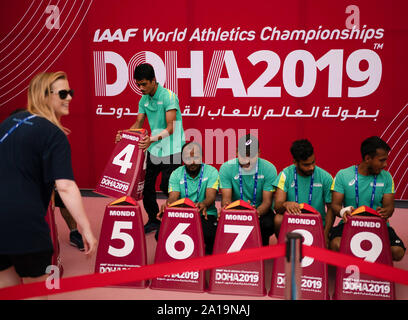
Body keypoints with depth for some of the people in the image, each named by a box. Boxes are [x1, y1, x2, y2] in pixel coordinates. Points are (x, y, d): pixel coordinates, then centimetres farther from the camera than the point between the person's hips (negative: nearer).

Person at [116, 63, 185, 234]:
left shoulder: (168, 96, -14)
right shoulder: (143, 100, 8)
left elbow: (170, 128, -20)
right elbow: (138, 123, 13)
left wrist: (153, 139, -35)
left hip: (171, 149, -7)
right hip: (153, 149, 7)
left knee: (167, 186, -9)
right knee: (146, 184, 6)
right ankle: (153, 220, 24)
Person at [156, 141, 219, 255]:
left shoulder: (211, 172, -1)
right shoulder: (176, 174, 6)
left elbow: (211, 196, -14)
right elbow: (173, 197, -6)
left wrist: (204, 204, -40)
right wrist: (167, 204, -33)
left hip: (205, 215, -2)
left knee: (211, 235, -35)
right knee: (160, 235, -24)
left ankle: (209, 253, 2)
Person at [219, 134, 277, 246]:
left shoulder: (269, 169, -10)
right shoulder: (226, 168, -9)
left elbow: (267, 201, -13)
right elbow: (226, 198, -12)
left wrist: (256, 212, -37)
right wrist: (226, 207, -39)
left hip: (260, 210, 0)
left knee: (267, 224, -32)